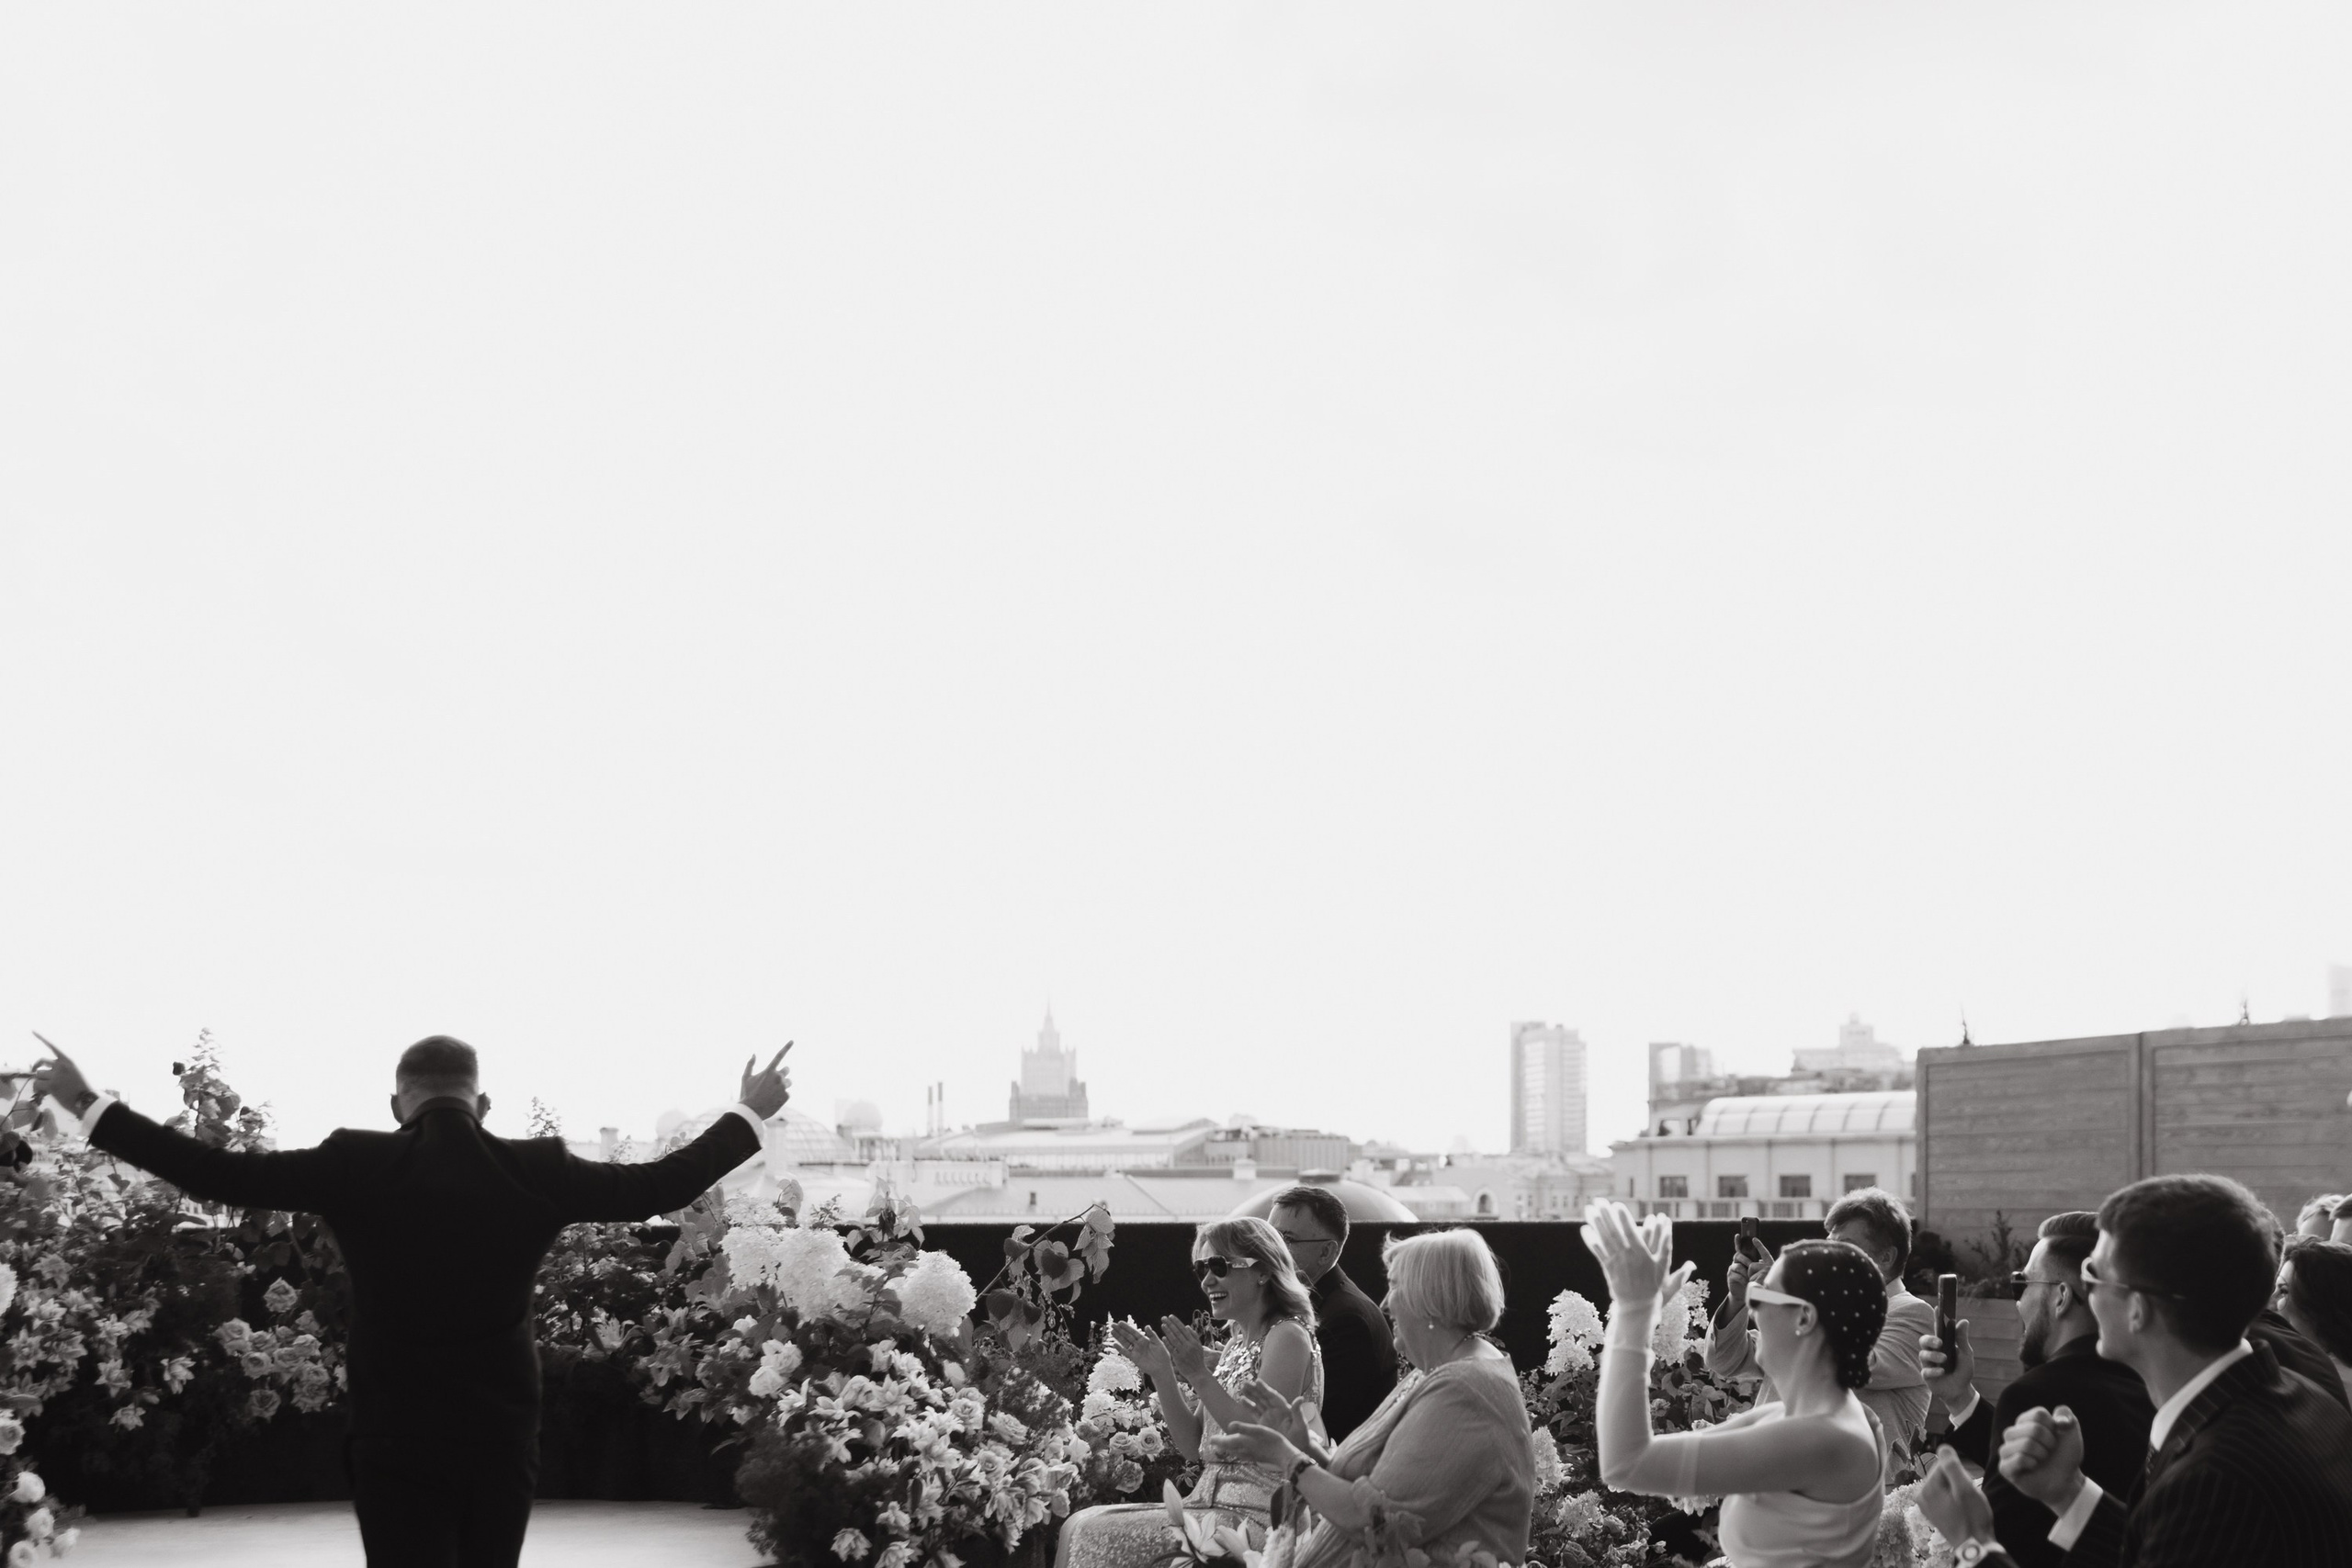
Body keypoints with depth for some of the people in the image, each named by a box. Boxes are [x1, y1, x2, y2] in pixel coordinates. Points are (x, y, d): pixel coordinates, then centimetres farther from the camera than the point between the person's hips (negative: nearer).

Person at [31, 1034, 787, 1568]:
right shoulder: (536, 1170, -5)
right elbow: (657, 1186, 4)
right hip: (502, 1436, 2)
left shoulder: (355, 1165, -9)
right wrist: (748, 1115, 18)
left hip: (395, 1440, -1)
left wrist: (91, 1106, 5)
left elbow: (218, 1174, -5)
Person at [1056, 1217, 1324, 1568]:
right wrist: (1161, 1374, 2)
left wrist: (1200, 1376, -21)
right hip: (1212, 1507, 8)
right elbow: (1194, 1446, 13)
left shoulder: (1288, 1337, -10)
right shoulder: (1237, 1343, 17)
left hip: (1255, 1520, -8)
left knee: (1095, 1534, -16)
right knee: (1082, 1524, -2)